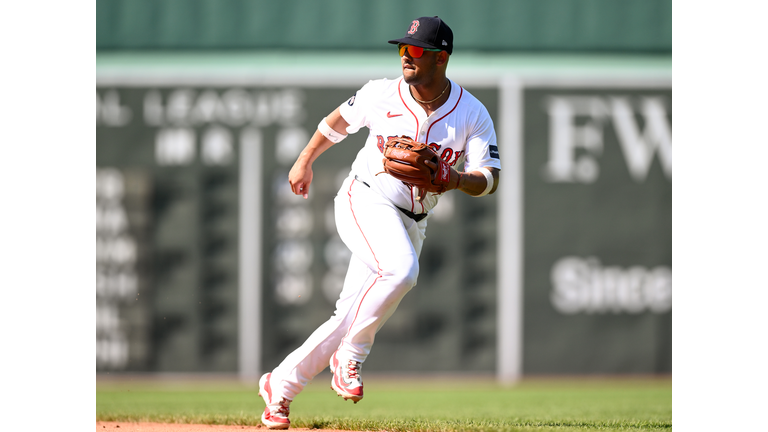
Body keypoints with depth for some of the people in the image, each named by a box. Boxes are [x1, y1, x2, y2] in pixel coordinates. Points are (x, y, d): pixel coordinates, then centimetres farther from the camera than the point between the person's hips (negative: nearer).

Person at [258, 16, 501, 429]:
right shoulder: (381, 94, -4)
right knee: (401, 269, -33)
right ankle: (349, 357, -18)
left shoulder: (473, 114, -4)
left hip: (411, 222, 3)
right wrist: (305, 160, 20)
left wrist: (452, 180, -29)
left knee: (352, 317, 0)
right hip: (365, 200, -3)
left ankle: (280, 386, 15)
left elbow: (489, 178, -9)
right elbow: (340, 119, 15)